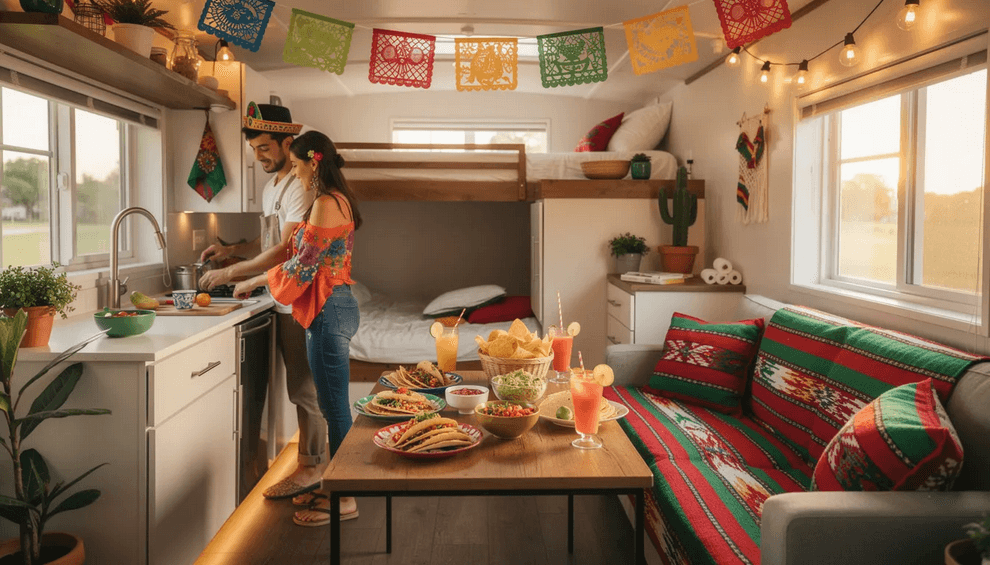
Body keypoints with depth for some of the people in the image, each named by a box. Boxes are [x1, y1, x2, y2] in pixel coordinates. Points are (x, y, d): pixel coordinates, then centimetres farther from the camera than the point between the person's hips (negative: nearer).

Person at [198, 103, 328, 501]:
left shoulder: (299, 187, -15)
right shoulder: (271, 187, 17)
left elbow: (285, 250, -22)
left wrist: (231, 272, -18)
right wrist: (231, 249, 6)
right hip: (284, 301, 9)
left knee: (304, 387, -2)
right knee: (300, 385, 14)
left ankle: (309, 467, 8)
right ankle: (317, 459, 24)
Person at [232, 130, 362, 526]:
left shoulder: (325, 204, -15)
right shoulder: (339, 200, 15)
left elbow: (304, 266, -15)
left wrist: (256, 282, -1)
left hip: (329, 311, -10)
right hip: (338, 304, 10)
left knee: (335, 407, -2)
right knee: (333, 405, 16)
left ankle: (343, 501, 9)